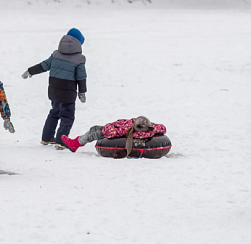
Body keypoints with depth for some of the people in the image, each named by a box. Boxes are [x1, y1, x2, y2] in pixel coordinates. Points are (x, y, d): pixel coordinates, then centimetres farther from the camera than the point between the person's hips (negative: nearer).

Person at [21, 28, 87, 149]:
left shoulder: (56, 54, 3)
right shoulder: (79, 59, -10)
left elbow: (44, 65, 9)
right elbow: (81, 77, -6)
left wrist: (30, 71, 22)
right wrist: (82, 92, 6)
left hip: (53, 89, 5)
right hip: (68, 93, -5)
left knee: (54, 112, 24)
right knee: (67, 117, 3)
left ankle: (46, 138, 31)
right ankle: (60, 141, -9)